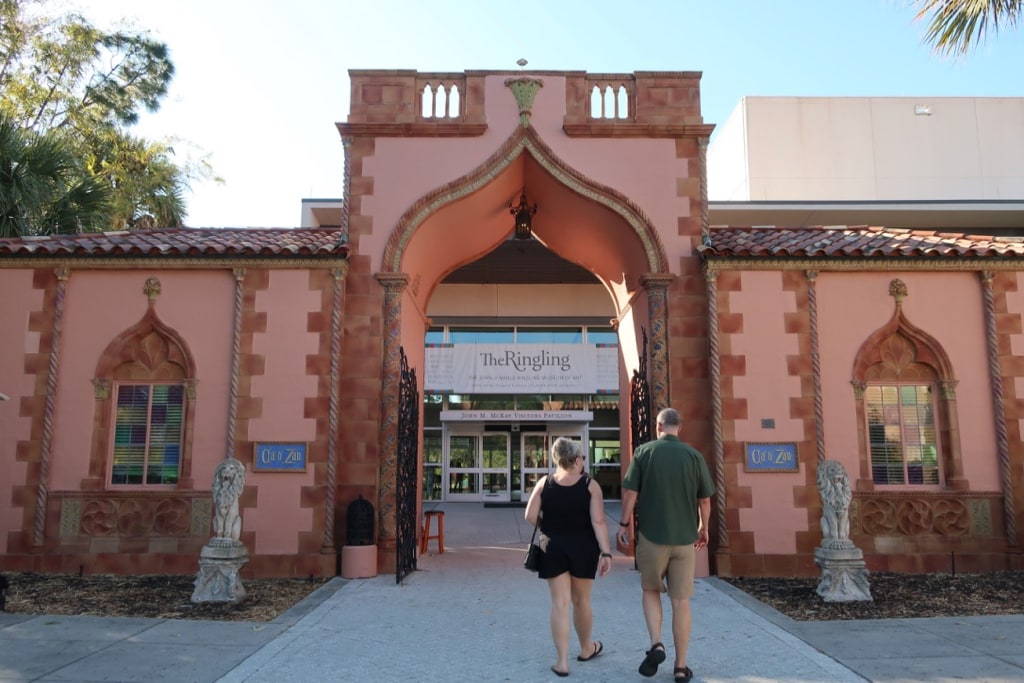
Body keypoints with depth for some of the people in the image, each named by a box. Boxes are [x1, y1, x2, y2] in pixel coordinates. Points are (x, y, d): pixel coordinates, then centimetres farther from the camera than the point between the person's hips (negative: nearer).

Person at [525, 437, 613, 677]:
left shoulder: (544, 483, -4)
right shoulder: (590, 485, -9)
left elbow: (530, 517, -6)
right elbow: (598, 522, -15)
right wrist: (606, 552, -13)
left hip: (553, 548, 1)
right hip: (583, 548, 0)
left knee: (560, 603, 3)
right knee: (581, 600, 16)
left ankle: (562, 661, 2)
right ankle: (586, 648, 35)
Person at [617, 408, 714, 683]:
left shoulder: (644, 451, -4)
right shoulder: (693, 455, -1)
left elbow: (630, 492, -6)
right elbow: (705, 500, 3)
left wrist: (624, 523, 7)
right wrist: (703, 528, 19)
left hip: (651, 535, -1)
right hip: (685, 537, 1)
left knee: (651, 590, 20)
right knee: (681, 601, 9)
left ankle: (656, 644, 1)